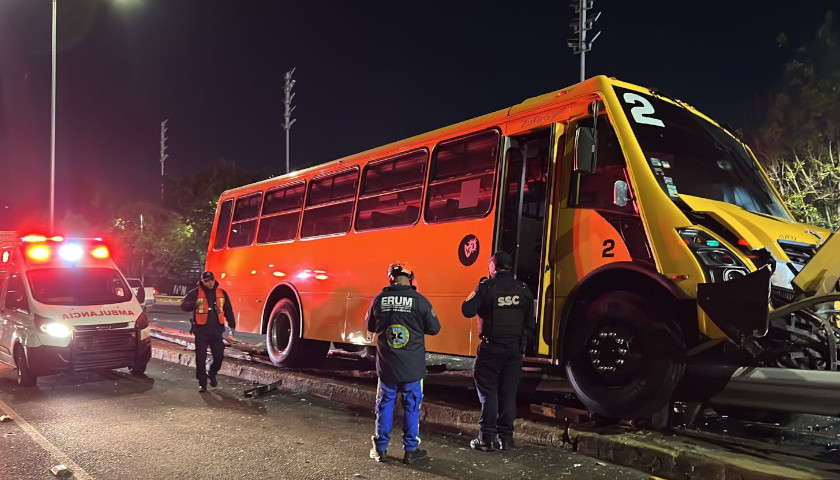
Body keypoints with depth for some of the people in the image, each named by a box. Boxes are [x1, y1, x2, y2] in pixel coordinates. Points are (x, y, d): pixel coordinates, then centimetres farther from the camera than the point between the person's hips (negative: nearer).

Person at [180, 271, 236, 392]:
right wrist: (195, 303, -32)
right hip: (201, 332, -2)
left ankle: (212, 374, 33)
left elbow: (228, 310, 14)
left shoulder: (222, 293, 6)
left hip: (216, 332, 3)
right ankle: (202, 383, 11)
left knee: (219, 356, 5)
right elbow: (184, 305, -13)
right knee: (201, 358, 0)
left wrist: (232, 325, 14)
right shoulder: (195, 293, -3)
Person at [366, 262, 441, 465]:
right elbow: (434, 328, -2)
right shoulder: (419, 300, -11)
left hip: (386, 365, 2)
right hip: (412, 365, -2)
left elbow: (370, 327, 10)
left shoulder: (379, 300, -5)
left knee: (385, 404, 13)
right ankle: (410, 450, 16)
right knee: (411, 407, 9)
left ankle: (381, 449, 21)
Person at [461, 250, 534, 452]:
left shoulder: (486, 287, -10)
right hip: (515, 349, 4)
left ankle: (487, 438, 4)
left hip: (491, 349, -4)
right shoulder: (523, 290, 4)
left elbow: (467, 311, -12)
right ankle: (506, 437, 14)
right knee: (508, 393, 11)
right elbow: (530, 322, 9)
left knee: (488, 392, 4)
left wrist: (476, 293, 6)